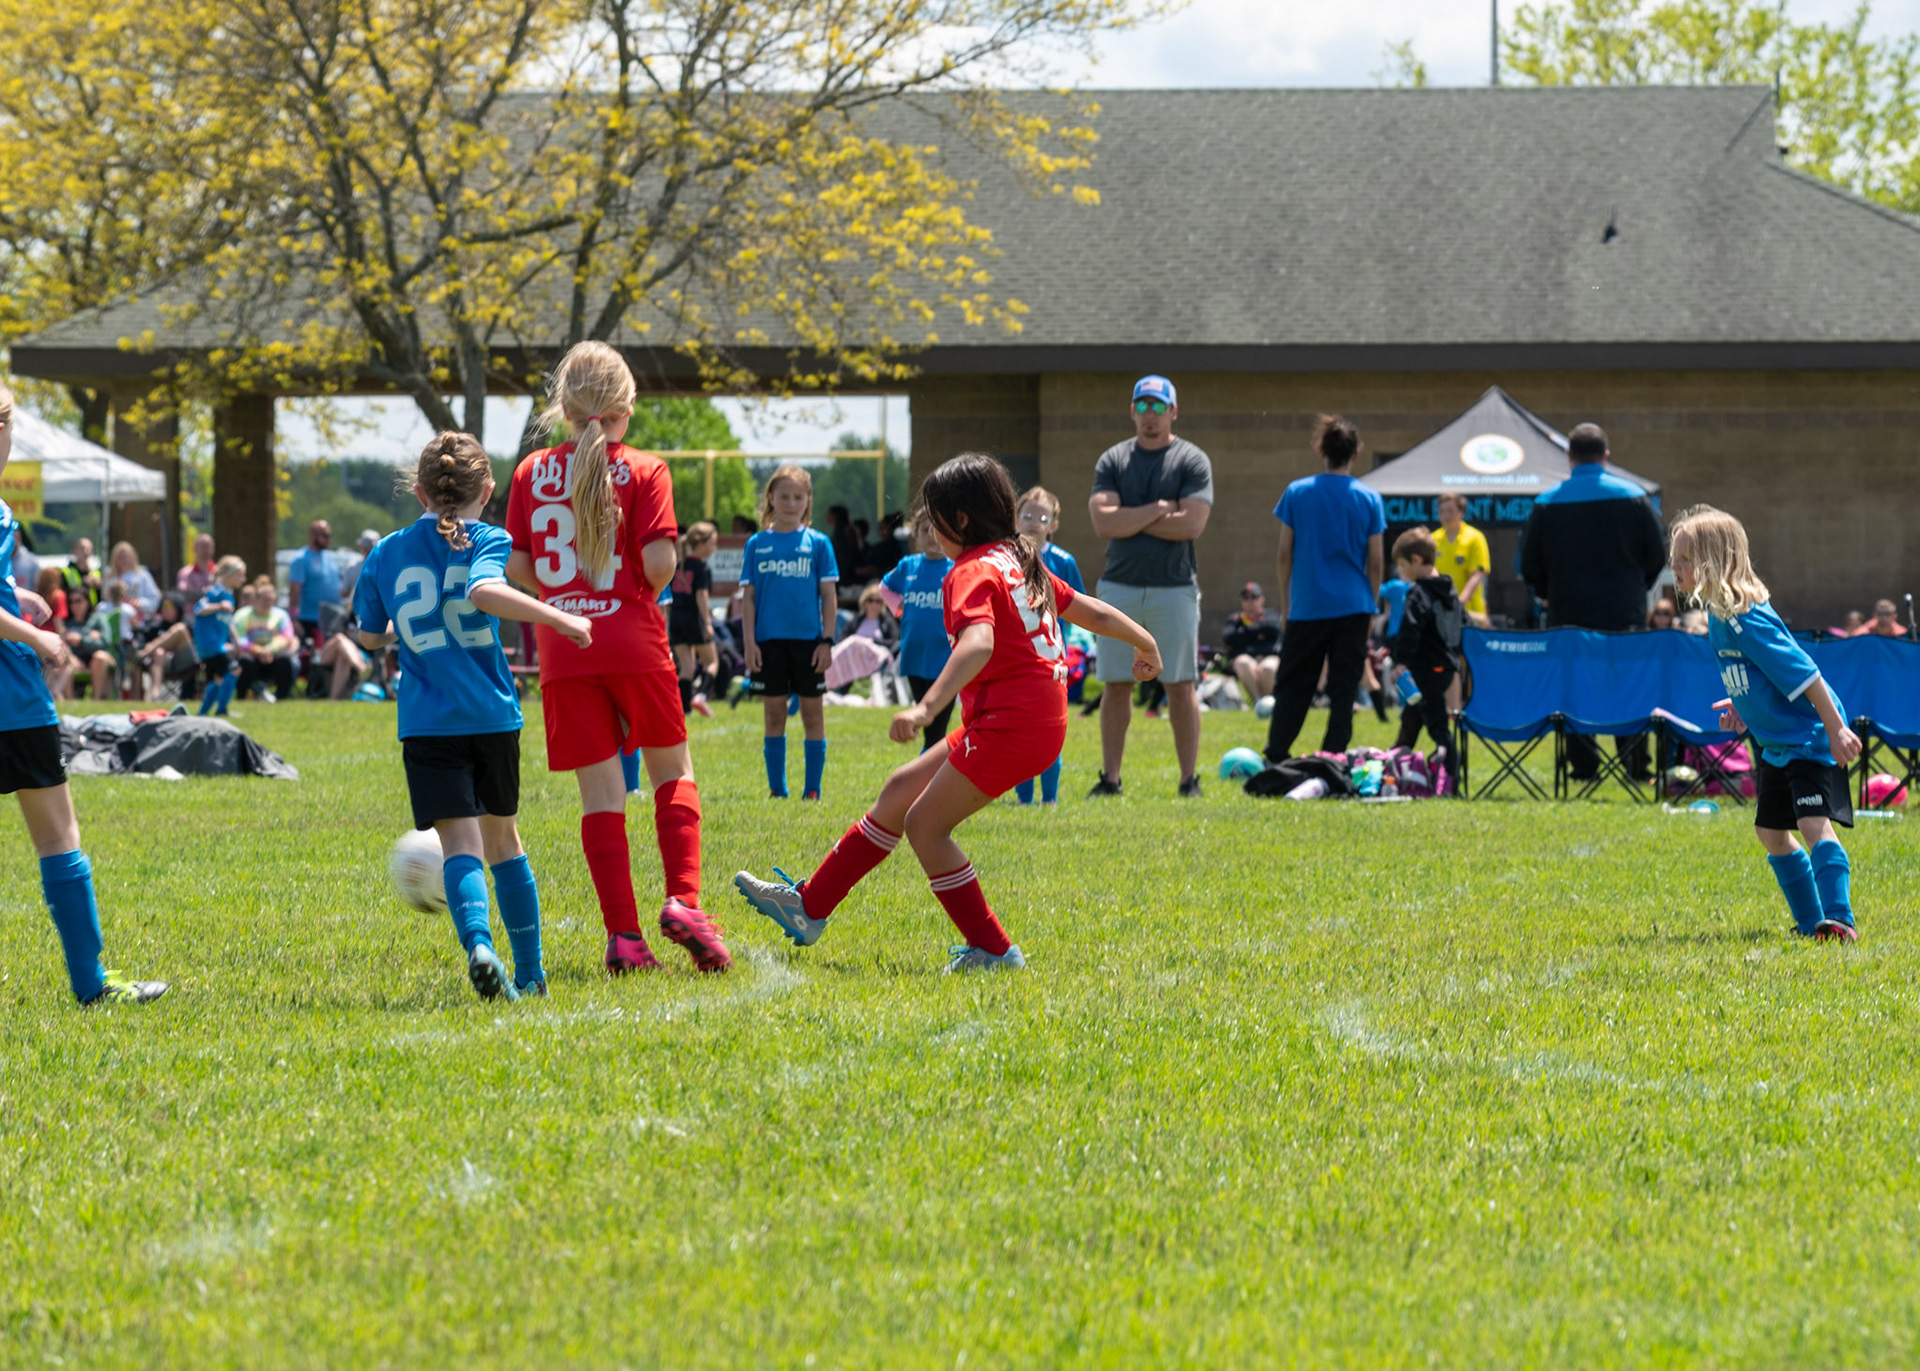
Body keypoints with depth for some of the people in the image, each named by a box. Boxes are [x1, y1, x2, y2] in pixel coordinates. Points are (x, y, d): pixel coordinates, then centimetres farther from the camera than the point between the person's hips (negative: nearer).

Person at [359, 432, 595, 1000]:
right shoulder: (487, 541, -2)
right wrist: (559, 618, -20)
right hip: (491, 714, 0)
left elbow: (371, 637, 17)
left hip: (427, 724, 0)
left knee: (460, 845, -9)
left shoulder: (385, 555, 8)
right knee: (502, 840, 17)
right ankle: (529, 971, 24)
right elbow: (484, 591, -24)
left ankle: (479, 946, -36)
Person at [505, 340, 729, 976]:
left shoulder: (533, 472, 4)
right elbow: (659, 563, -14)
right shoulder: (644, 471, -4)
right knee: (672, 772, 14)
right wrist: (650, 588, 8)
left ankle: (623, 934, -3)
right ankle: (682, 900, -4)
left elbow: (517, 567, 3)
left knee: (601, 793, 3)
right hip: (634, 642, -2)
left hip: (564, 650, 2)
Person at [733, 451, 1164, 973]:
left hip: (1009, 724, -10)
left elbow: (979, 643, -32)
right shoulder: (1022, 562, 14)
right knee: (902, 789, 15)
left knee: (925, 826, -3)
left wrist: (927, 707, -43)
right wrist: (1145, 644, 39)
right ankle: (810, 905, 20)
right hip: (1040, 719, 10)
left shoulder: (973, 573, -13)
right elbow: (1089, 610, 23)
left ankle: (992, 950, 1)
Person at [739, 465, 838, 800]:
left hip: (807, 639, -1)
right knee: (774, 713, 5)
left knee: (812, 711, 2)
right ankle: (776, 788, 11)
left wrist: (827, 640, -4)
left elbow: (828, 596, 3)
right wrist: (749, 641, -2)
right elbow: (748, 596, 6)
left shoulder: (818, 543, 3)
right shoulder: (757, 544, 6)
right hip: (769, 640, 1)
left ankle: (813, 789, 6)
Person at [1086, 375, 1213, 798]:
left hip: (1174, 588, -2)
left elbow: (1192, 524, -12)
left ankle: (1189, 779, 0)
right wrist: (1159, 509, -10)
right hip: (1120, 586, 2)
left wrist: (1129, 519, -7)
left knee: (1180, 686, -2)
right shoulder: (1112, 461, 9)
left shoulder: (1192, 461, 1)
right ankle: (1110, 778, 7)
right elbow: (1103, 522, -6)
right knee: (1115, 685, 3)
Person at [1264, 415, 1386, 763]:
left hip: (1307, 607, 0)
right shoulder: (1369, 499, -1)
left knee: (1293, 686, 9)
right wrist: (1372, 604, 14)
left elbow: (1285, 554, 1)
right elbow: (1376, 561, 2)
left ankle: (1275, 757, 6)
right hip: (1353, 607, 0)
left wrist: (1286, 604, 10)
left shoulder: (1297, 493, -1)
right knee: (1344, 688, 4)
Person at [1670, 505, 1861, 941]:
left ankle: (1839, 919, -29)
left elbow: (1802, 672, -24)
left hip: (1809, 738, -11)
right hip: (1777, 744, 11)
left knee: (1814, 823, -23)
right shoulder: (1718, 614, 6)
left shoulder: (1746, 618, -23)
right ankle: (1811, 922, 25)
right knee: (1770, 831, 16)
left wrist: (1836, 729, -25)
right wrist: (1743, 707, 8)